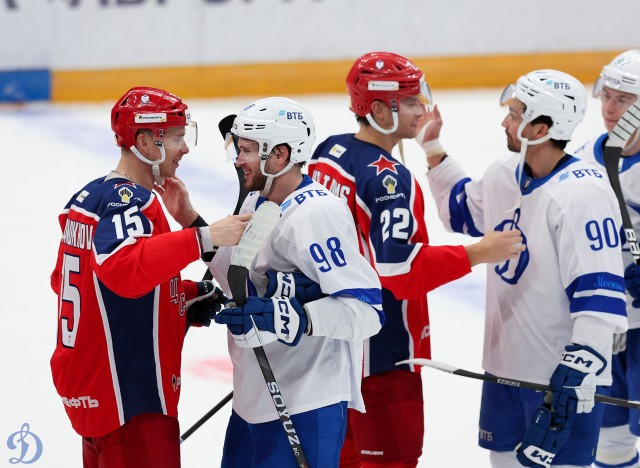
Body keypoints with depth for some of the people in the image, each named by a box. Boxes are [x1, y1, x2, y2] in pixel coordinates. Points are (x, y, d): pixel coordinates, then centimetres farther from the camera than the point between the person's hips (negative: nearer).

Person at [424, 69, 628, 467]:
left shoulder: (581, 194, -23)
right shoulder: (506, 174, 4)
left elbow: (599, 293, -26)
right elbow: (461, 210, 27)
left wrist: (579, 368, -29)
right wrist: (433, 145, 22)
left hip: (563, 373, -9)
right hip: (506, 364, 9)